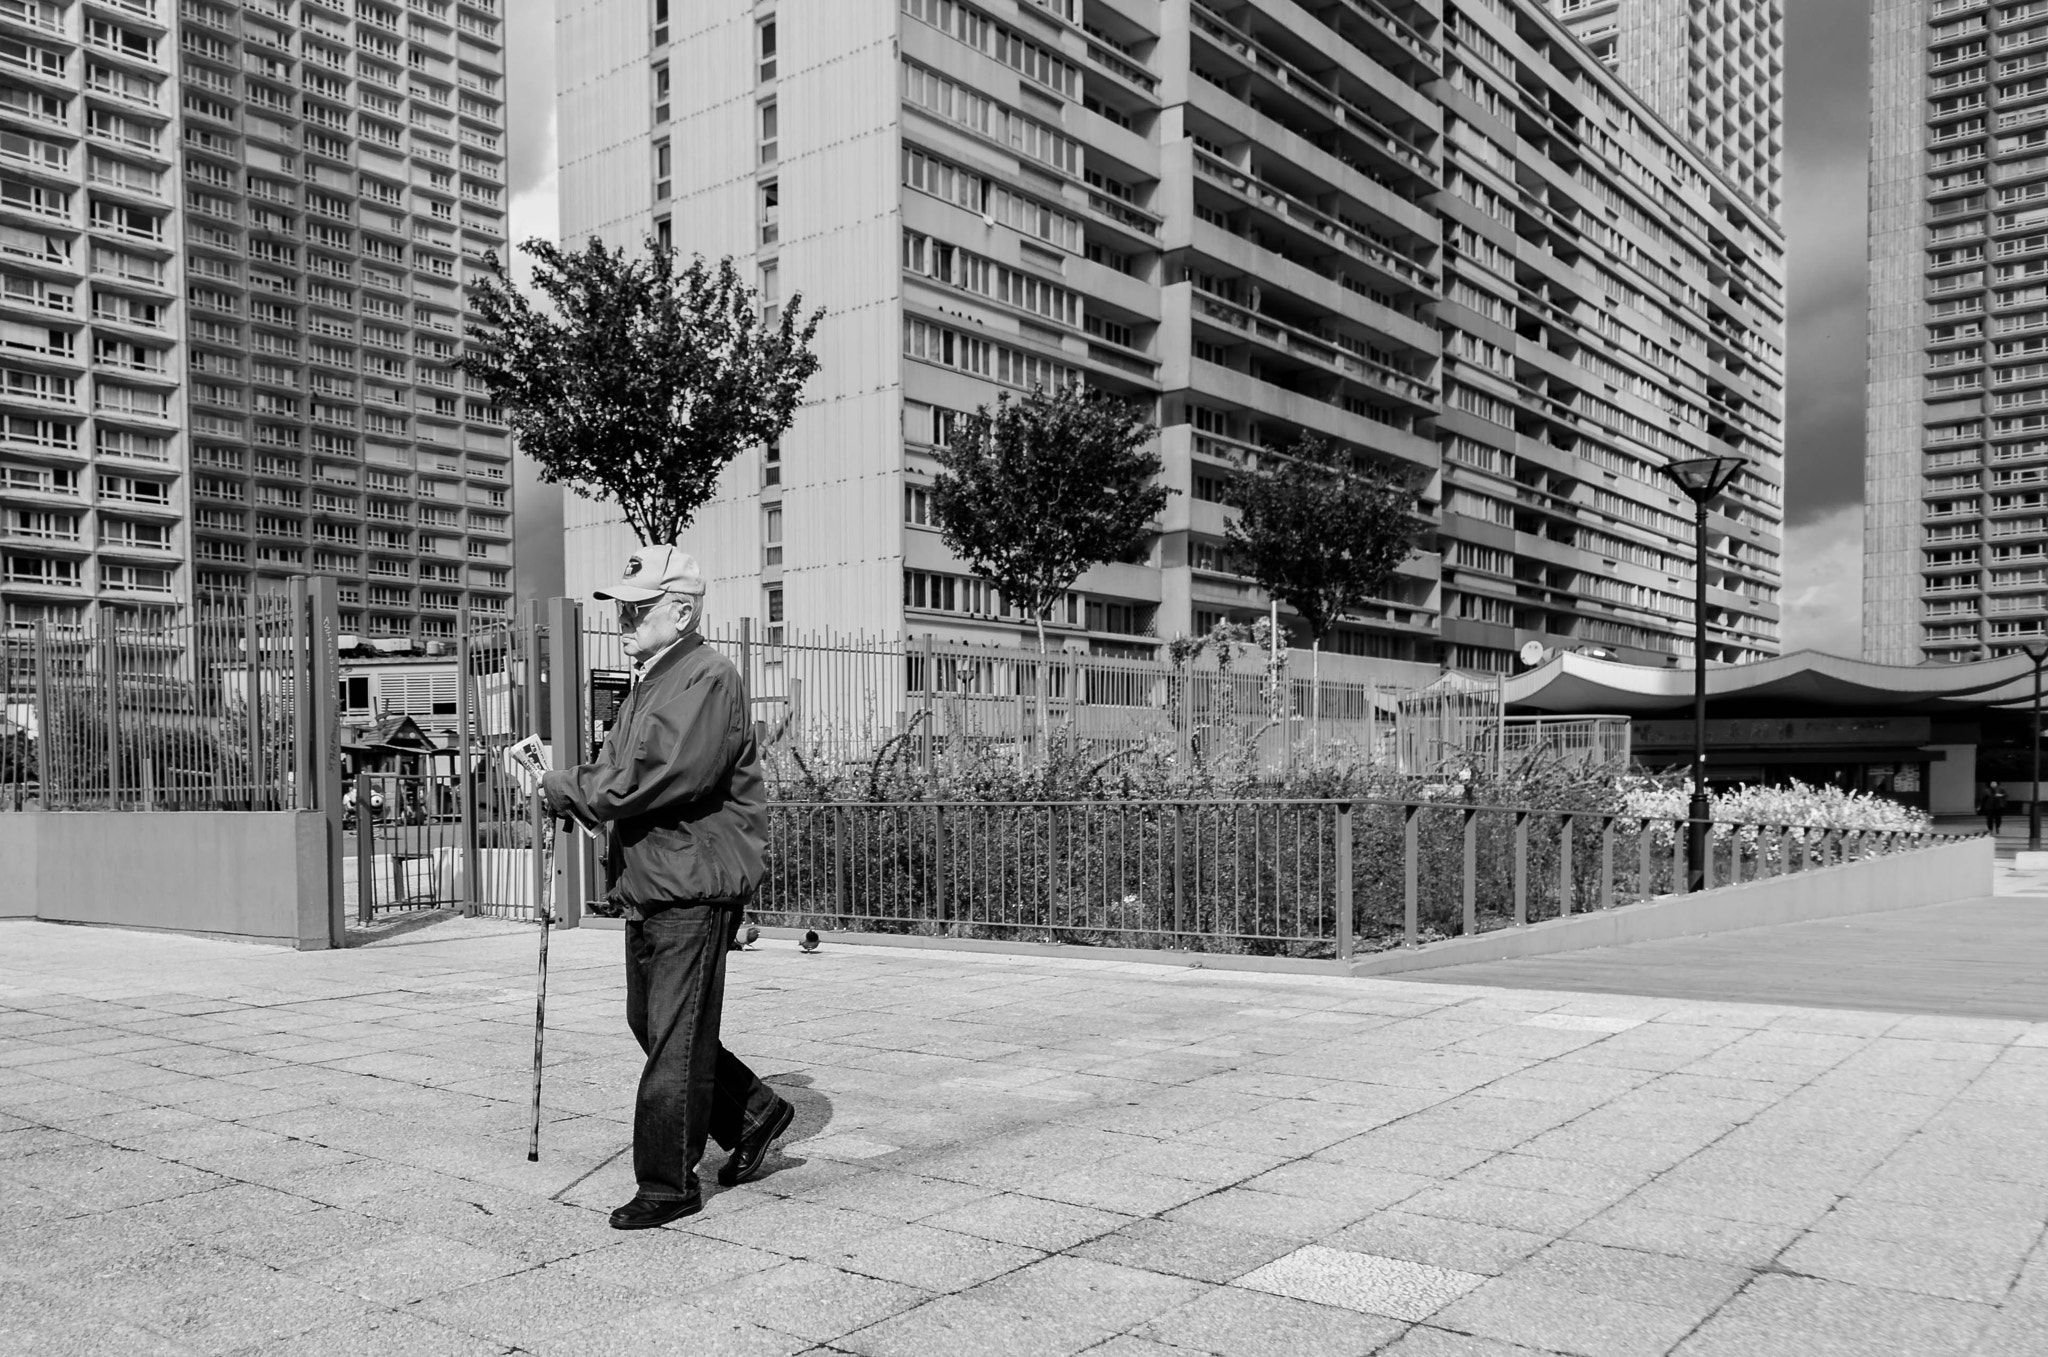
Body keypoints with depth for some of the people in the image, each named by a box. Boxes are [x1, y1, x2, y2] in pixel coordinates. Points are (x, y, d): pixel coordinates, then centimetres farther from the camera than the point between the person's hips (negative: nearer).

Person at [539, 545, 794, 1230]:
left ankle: (668, 1186, 11)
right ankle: (755, 1111, 33)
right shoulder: (648, 681, 17)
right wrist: (562, 778, -3)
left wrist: (567, 788, -16)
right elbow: (615, 774, 17)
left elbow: (659, 780, -26)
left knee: (675, 1040, -1)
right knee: (650, 1023, 17)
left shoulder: (708, 680, -15)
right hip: (648, 888, 10)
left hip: (694, 889, -10)